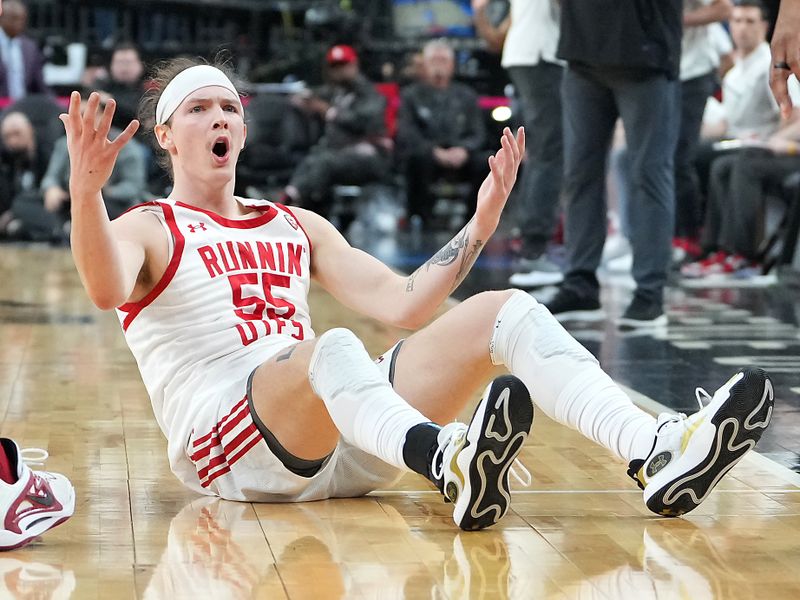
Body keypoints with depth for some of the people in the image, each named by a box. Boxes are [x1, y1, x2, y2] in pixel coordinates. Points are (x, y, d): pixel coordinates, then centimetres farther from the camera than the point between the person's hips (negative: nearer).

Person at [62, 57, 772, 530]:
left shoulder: (298, 226, 25)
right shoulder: (147, 229, 7)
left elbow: (401, 304, 19)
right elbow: (105, 290, -18)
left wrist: (479, 225, 12)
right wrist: (86, 191, -35)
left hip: (342, 442, 6)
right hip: (229, 450, -6)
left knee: (507, 310, -9)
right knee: (333, 348, -39)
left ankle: (661, 454, -32)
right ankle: (457, 468, -71)